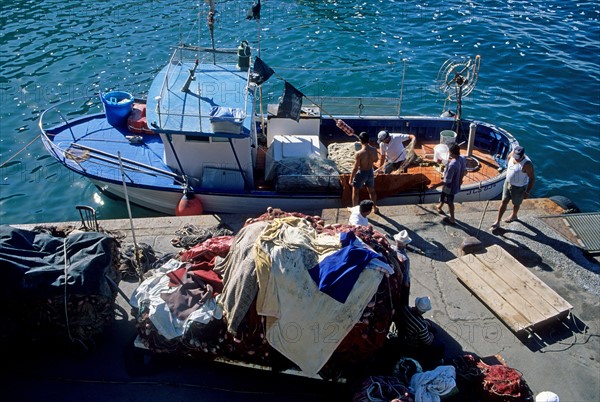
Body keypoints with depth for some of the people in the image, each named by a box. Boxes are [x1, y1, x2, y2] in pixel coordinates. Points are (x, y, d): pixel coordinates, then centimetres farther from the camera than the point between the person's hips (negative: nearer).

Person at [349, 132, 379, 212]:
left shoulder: (358, 153, -30)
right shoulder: (374, 150, -14)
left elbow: (355, 168, -23)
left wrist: (351, 179, -10)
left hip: (361, 173, -5)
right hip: (370, 172, 5)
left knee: (355, 192, 19)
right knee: (372, 191, 25)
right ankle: (375, 208, 40)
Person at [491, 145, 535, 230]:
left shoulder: (527, 164, -33)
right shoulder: (512, 154, -16)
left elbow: (532, 178, -24)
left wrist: (527, 192, -19)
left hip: (519, 188, -5)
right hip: (508, 183, 5)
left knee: (516, 203, 20)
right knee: (504, 202, 10)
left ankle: (514, 216, 50)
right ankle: (497, 222, 18)